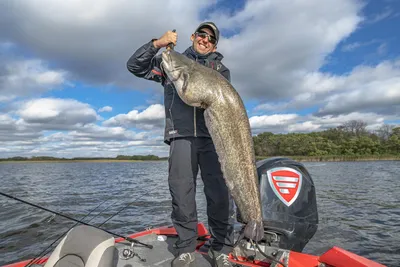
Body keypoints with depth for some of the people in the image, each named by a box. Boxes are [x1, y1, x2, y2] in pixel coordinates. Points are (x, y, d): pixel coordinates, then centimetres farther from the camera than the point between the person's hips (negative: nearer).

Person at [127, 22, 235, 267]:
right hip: (181, 135, 0)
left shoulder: (221, 69, 22)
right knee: (181, 193, -1)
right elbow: (134, 66, 15)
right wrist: (157, 44, 4)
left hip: (213, 135, 0)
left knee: (220, 194, -5)